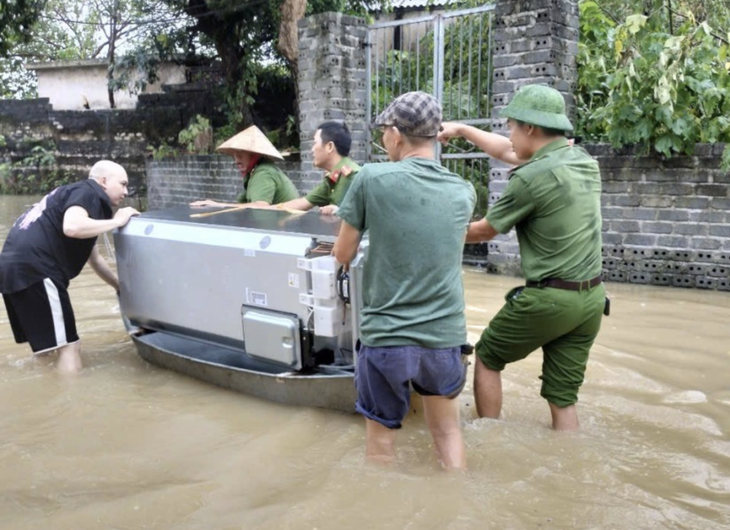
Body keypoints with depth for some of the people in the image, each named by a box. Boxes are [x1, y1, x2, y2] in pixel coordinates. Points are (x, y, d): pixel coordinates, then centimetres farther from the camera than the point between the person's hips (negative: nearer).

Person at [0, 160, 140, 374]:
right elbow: (72, 227, -24)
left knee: (46, 343, 22)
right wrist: (117, 221, -10)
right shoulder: (88, 192, -1)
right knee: (68, 345, -5)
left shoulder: (76, 195, 28)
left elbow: (94, 258, 37)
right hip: (33, 269, -10)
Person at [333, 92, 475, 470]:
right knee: (447, 431, 21)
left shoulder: (372, 179, -10)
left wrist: (351, 220, 18)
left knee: (381, 438, 16)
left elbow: (343, 256, -1)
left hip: (385, 337, -3)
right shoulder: (463, 192, 1)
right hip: (445, 337, 3)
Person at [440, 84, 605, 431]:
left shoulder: (531, 177, -16)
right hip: (591, 298, 7)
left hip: (549, 298, -7)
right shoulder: (584, 161, 8)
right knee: (563, 396, 13)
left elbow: (485, 231, -2)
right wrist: (461, 130, 29)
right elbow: (508, 153, 22)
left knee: (487, 358, 16)